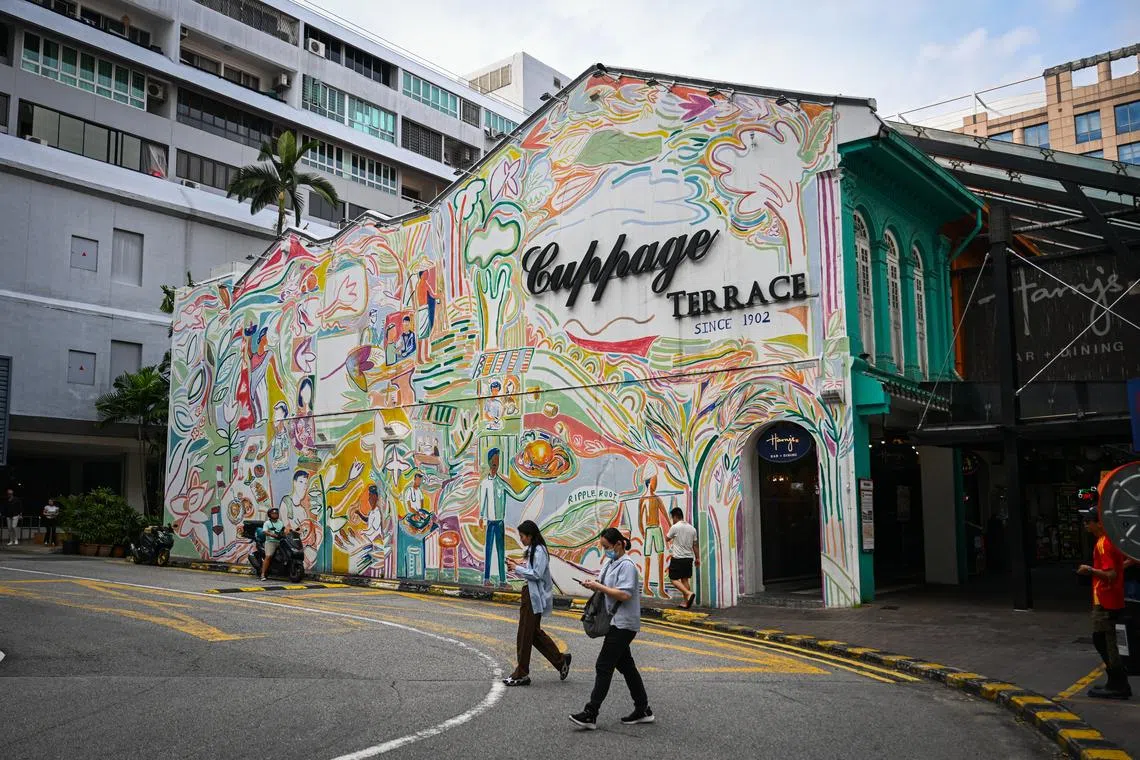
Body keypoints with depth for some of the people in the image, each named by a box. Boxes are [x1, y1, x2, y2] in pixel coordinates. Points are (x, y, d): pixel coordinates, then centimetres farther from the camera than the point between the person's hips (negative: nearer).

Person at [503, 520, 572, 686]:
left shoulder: (539, 551, -17)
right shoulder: (533, 550, 13)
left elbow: (536, 574, -22)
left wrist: (517, 568, -15)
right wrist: (519, 565, 3)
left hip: (534, 597, -10)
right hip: (529, 594, 10)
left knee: (525, 635, -2)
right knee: (535, 632, 16)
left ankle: (521, 675, 8)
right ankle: (561, 660, 25)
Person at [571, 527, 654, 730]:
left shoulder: (627, 565, -16)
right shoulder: (611, 563, 13)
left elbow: (624, 595, -24)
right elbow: (606, 586, 20)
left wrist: (599, 587, -19)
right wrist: (593, 584, -1)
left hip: (623, 624, -10)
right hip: (616, 622, 10)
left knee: (604, 666, -9)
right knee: (625, 665, 14)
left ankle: (590, 714, -6)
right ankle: (643, 710, 22)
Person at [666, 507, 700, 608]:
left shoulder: (675, 527, -12)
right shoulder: (692, 528, 6)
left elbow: (667, 538, 3)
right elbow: (695, 545, 10)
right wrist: (697, 558, 17)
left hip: (678, 558, -6)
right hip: (689, 558, 6)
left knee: (674, 579, 1)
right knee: (684, 579, 12)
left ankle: (689, 593, -18)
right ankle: (686, 603, 11)